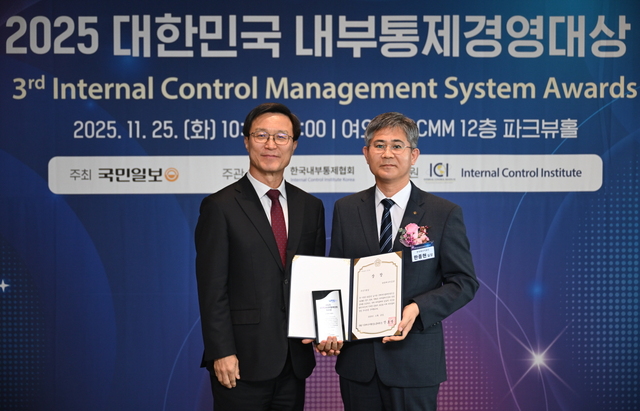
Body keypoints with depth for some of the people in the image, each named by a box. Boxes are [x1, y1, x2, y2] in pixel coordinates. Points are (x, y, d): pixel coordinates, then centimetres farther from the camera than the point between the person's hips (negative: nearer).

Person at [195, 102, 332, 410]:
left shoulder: (311, 207, 10)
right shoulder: (220, 207, -5)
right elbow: (212, 288, -8)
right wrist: (221, 353, -14)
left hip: (295, 359, 5)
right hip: (243, 361, -4)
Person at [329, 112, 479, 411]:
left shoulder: (445, 214, -1)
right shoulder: (345, 210, 7)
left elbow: (464, 281, -2)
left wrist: (418, 309, -18)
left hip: (414, 361, -2)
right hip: (357, 358, 2)